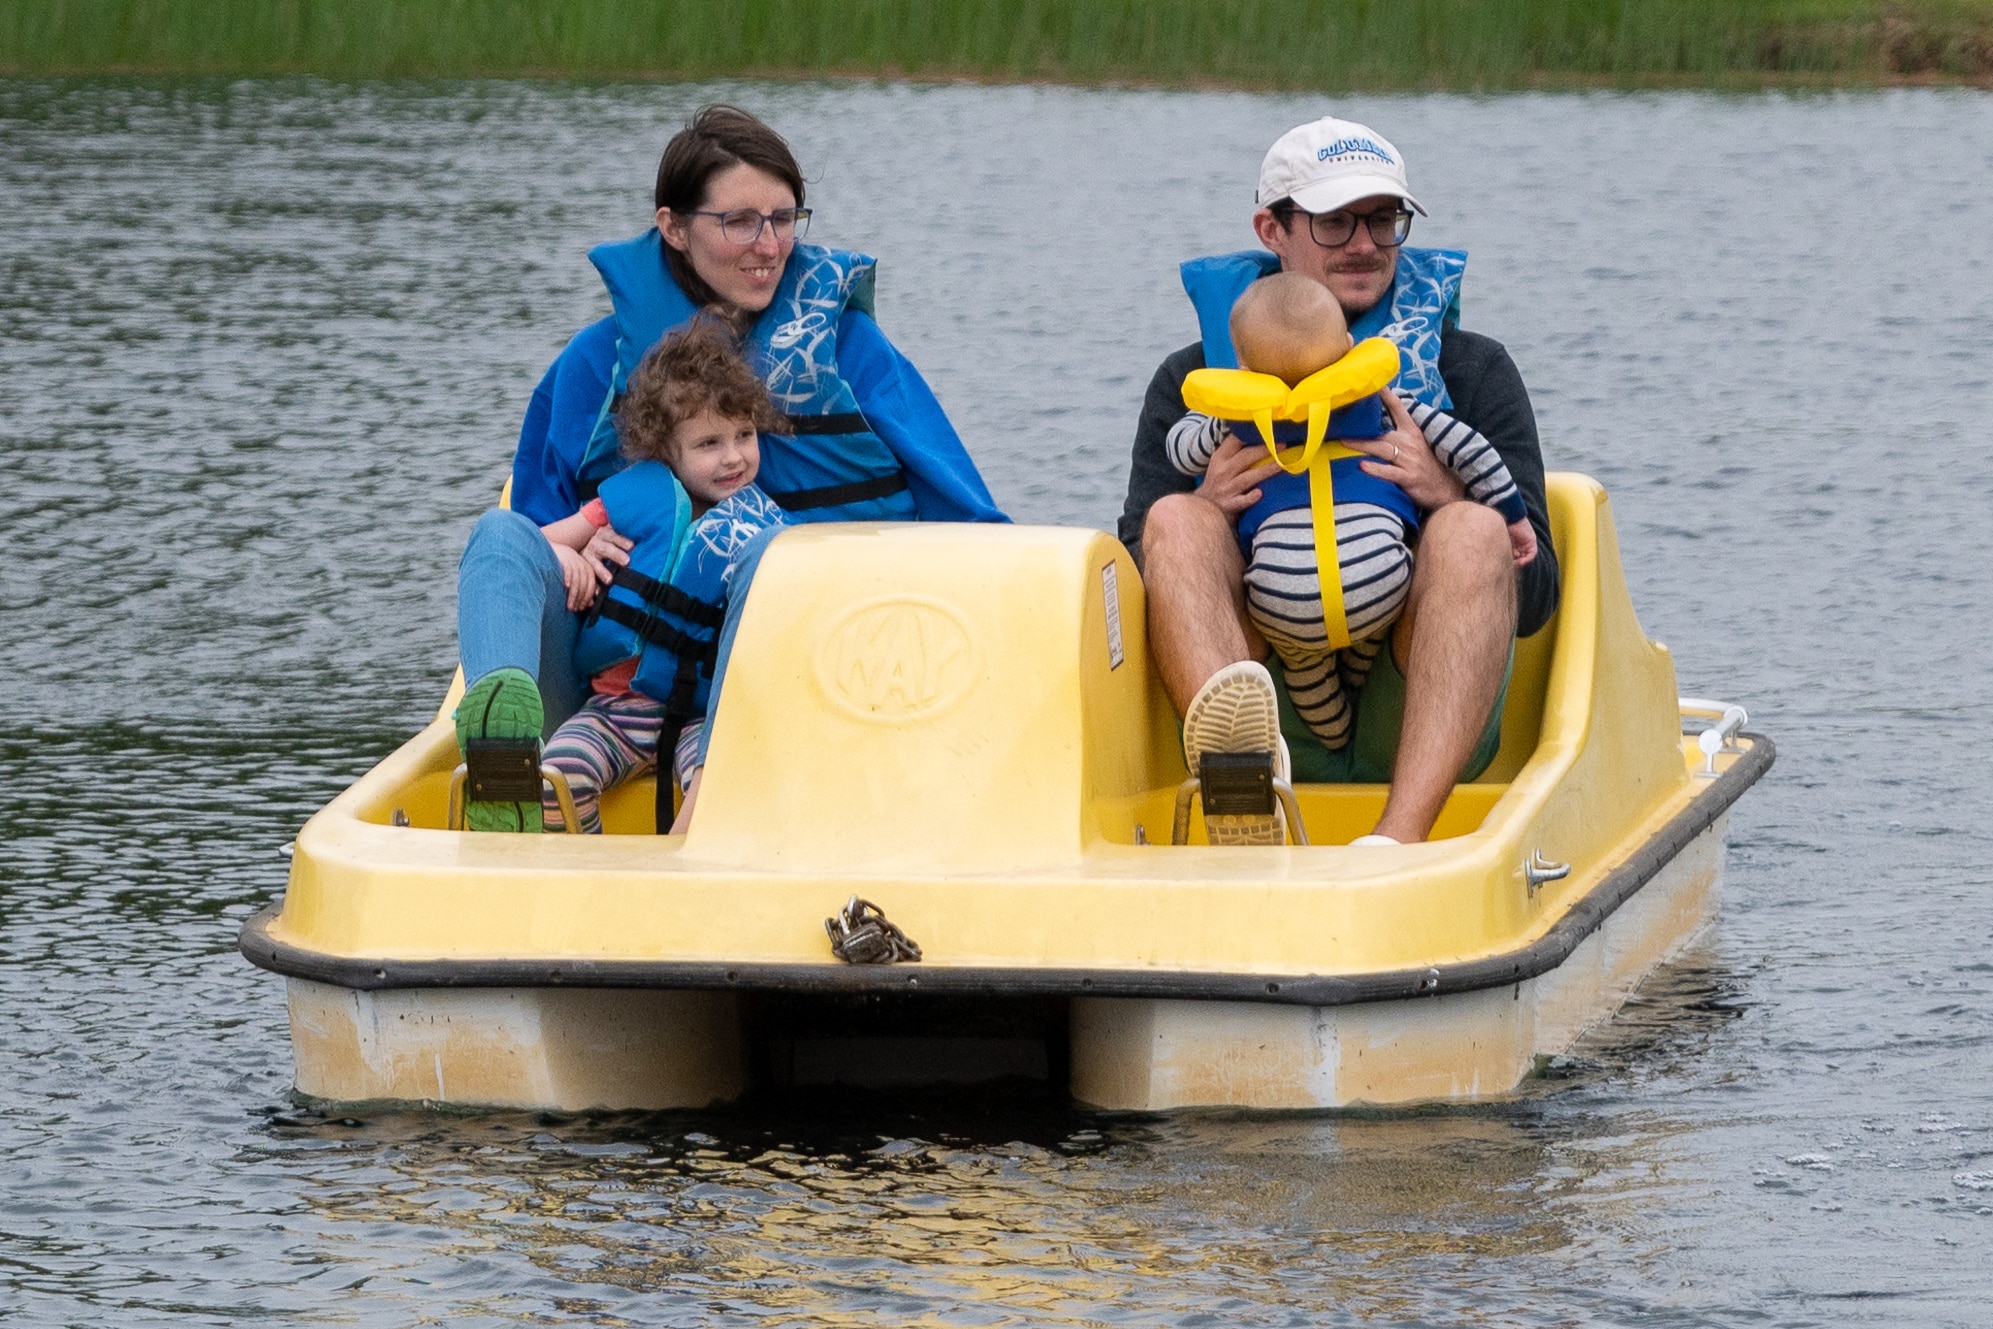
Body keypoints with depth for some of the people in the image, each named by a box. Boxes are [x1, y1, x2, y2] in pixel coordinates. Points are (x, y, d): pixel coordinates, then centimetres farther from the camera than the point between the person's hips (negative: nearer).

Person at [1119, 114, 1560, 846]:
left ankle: (1399, 837, -47)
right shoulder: (1193, 382, 15)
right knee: (1176, 517, -20)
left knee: (1473, 529, -25)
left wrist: (1450, 500, -13)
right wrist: (1204, 513, -12)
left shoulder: (1472, 370, 14)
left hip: (1420, 728, 0)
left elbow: (1533, 600, 6)